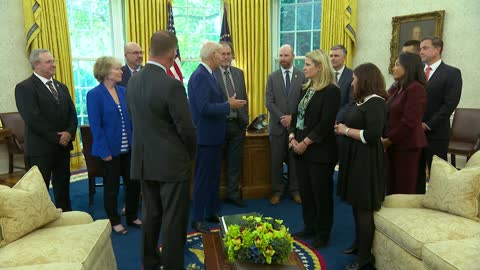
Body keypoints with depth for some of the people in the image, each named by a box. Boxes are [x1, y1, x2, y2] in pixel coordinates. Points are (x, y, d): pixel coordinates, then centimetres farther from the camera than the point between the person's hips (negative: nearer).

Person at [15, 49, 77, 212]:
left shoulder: (61, 87, 15)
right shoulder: (24, 87, -8)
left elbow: (72, 113, 10)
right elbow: (33, 119, -17)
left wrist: (69, 132, -9)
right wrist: (56, 138, -14)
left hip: (63, 146, 6)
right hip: (41, 148, -6)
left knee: (63, 189, 14)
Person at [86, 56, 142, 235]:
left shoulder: (123, 91, 6)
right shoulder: (94, 95, -11)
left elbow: (131, 118, 9)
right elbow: (95, 126, -14)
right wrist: (105, 151, -17)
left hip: (128, 148, 6)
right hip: (111, 149, -5)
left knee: (134, 183, 12)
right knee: (112, 187, 9)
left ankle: (132, 217, 30)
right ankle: (114, 221, 26)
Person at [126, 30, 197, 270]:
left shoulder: (133, 81, 1)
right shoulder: (172, 85, -20)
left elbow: (135, 119, 8)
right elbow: (186, 128, -17)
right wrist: (190, 154, 2)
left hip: (144, 160, 7)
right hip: (172, 161, -7)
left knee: (150, 214, 20)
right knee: (173, 220, 5)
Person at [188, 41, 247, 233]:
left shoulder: (209, 74, 11)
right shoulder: (200, 76, -19)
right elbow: (204, 107, -27)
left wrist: (229, 103, 2)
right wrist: (229, 106, -19)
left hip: (214, 135, 10)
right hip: (205, 136, -10)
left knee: (214, 175, 18)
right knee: (202, 178, 1)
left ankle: (212, 212, 31)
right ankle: (197, 218, 14)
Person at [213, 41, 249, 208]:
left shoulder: (239, 73, 11)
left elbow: (244, 98, 14)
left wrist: (245, 119, 9)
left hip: (238, 124, 5)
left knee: (235, 162, 13)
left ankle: (233, 194, 27)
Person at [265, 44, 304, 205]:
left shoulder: (302, 76, 3)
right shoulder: (272, 77, 6)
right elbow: (269, 102, -2)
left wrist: (292, 117, -12)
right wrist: (281, 117, -13)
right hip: (277, 125, 1)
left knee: (294, 159, 8)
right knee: (276, 160, 6)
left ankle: (295, 190, 21)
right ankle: (277, 191, 18)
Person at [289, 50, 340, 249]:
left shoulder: (331, 91, -13)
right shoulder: (306, 89, 12)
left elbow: (326, 123, -18)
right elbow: (297, 114, 13)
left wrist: (305, 143, -16)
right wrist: (292, 136, -2)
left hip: (320, 151, -7)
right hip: (301, 149, 8)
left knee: (322, 193, 6)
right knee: (305, 191, 15)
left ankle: (323, 234, 22)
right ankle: (310, 227, 32)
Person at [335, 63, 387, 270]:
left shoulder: (375, 102, -16)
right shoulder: (363, 101, 12)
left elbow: (372, 135, -26)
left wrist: (346, 130, -15)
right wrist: (343, 128, 4)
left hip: (366, 161, -9)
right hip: (355, 158, 9)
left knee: (364, 208, -1)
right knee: (357, 204, 18)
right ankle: (359, 242, 35)